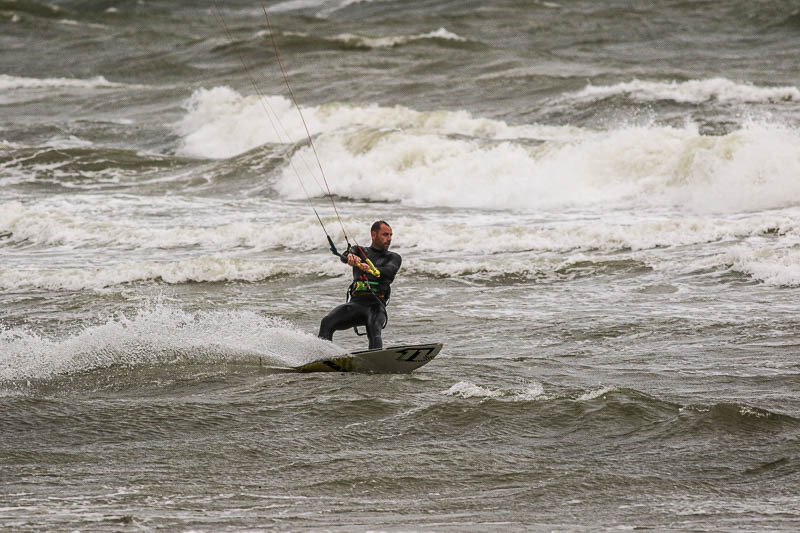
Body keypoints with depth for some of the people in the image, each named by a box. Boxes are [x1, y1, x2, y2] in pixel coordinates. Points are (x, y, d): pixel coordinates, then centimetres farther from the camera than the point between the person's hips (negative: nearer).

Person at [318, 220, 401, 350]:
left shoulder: (394, 258, 17)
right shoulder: (359, 251, 22)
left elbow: (389, 272, -6)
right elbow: (344, 256, -2)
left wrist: (371, 269, -28)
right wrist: (350, 257, -29)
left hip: (377, 304, -2)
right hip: (356, 301, 2)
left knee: (374, 329, -33)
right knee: (327, 322, -22)